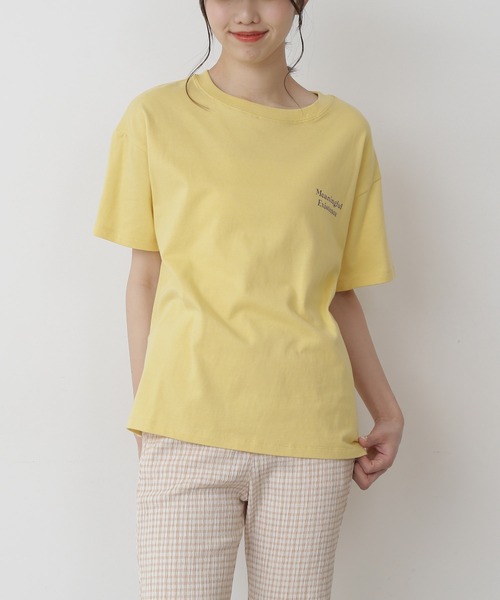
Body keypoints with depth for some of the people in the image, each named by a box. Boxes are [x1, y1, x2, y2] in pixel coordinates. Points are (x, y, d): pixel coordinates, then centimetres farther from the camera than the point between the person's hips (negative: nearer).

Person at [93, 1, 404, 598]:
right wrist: (145, 414, 2)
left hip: (309, 431, 2)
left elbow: (337, 292, 13)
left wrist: (387, 410, 5)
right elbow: (145, 277, 7)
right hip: (186, 427, -1)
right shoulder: (155, 118, 5)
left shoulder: (346, 131, 9)